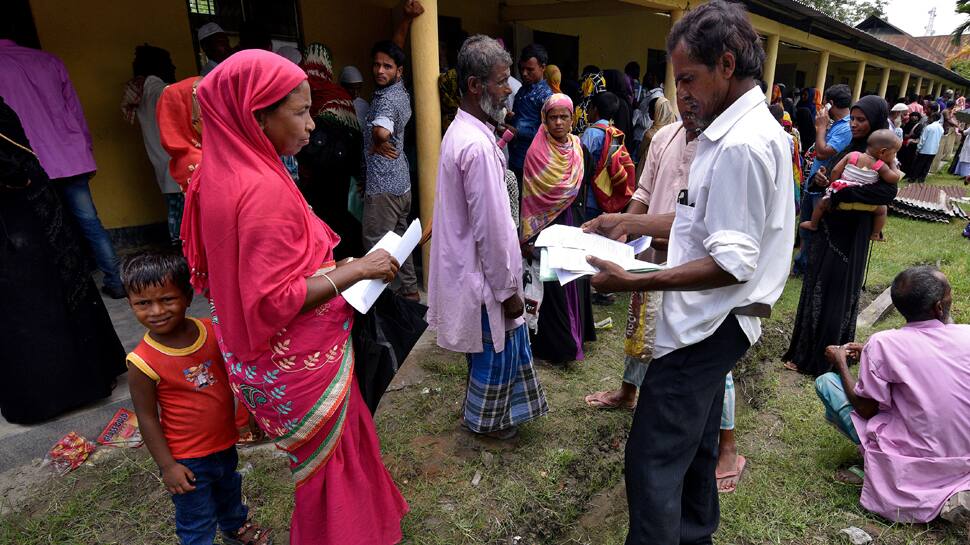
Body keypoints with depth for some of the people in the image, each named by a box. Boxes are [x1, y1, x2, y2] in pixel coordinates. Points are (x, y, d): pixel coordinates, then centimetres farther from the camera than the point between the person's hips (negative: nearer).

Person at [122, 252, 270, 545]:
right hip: (186, 459, -5)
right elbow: (147, 418, -15)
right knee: (197, 521, 15)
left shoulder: (211, 330, -14)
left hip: (225, 441, 5)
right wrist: (167, 466, -11)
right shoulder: (143, 362, -25)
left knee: (229, 490, 32)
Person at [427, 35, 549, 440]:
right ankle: (484, 419, 34)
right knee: (498, 349, 11)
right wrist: (508, 289, -16)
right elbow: (491, 228, -25)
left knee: (498, 346, 24)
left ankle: (485, 411, 44)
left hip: (468, 265, 10)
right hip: (485, 274, -10)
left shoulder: (461, 131, 6)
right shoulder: (478, 146, -26)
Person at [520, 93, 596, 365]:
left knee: (574, 279, 11)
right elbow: (529, 195, -10)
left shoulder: (579, 149, 6)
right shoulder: (537, 152, -9)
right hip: (547, 227, -5)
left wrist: (583, 225, 9)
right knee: (551, 284, 0)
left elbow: (582, 191, 12)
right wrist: (528, 238, -14)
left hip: (574, 225, 5)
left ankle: (574, 336, 28)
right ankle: (554, 345, 13)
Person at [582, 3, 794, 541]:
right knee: (695, 442, 25)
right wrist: (629, 222, 10)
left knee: (652, 458, -3)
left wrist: (635, 282, -26)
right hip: (710, 320, 11)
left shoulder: (743, 144, -21)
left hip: (707, 323, -11)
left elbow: (733, 264, -24)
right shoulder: (746, 129, 12)